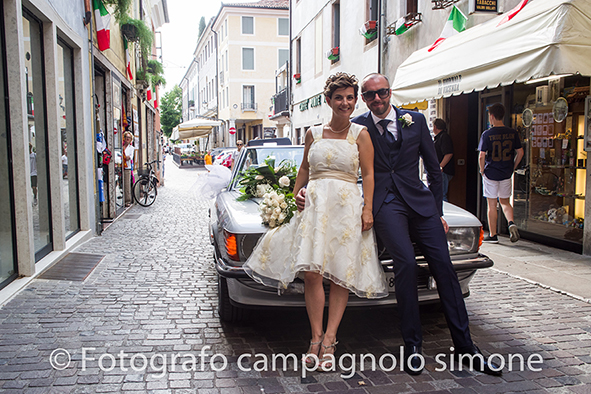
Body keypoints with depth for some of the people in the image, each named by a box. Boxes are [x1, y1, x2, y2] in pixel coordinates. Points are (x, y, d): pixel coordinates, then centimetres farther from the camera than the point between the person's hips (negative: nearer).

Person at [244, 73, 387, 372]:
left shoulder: (361, 134, 6)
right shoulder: (313, 133, 14)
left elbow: (368, 174, 1)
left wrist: (368, 209, -8)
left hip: (347, 207, -1)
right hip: (314, 204, 2)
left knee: (341, 274, -1)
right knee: (311, 273, -7)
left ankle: (329, 339, 6)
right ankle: (316, 337, 4)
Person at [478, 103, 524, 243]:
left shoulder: (487, 134, -12)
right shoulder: (512, 133, 0)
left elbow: (482, 155, -15)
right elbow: (520, 152, 2)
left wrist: (482, 170, 0)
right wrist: (512, 168, 14)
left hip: (491, 174, -4)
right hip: (506, 174, 4)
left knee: (491, 205, 5)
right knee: (505, 202, 19)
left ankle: (493, 235, 11)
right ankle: (511, 223, -6)